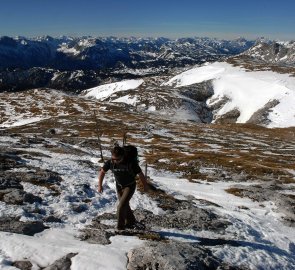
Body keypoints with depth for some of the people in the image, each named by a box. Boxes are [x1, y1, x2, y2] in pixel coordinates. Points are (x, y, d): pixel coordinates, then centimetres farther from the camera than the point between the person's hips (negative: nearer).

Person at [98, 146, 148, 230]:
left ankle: (120, 226, 1)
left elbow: (140, 174, -15)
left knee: (121, 206, -15)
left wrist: (145, 185, -2)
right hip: (119, 186, 5)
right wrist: (100, 185, -7)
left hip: (130, 186, -5)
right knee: (125, 205, 17)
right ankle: (131, 222, 38)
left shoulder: (131, 163, -29)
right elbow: (102, 172, -2)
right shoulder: (110, 162, -20)